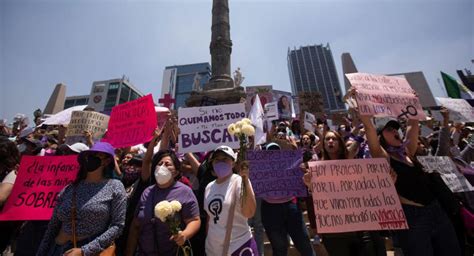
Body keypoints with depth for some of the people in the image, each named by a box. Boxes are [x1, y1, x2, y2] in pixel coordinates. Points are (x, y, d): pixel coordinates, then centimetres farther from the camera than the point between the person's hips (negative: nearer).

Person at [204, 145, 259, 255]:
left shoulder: (239, 182, -16)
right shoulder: (209, 187, 1)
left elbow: (249, 213, -27)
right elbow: (210, 217, 11)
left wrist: (245, 179, -33)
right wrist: (208, 242, 15)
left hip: (240, 246, -5)